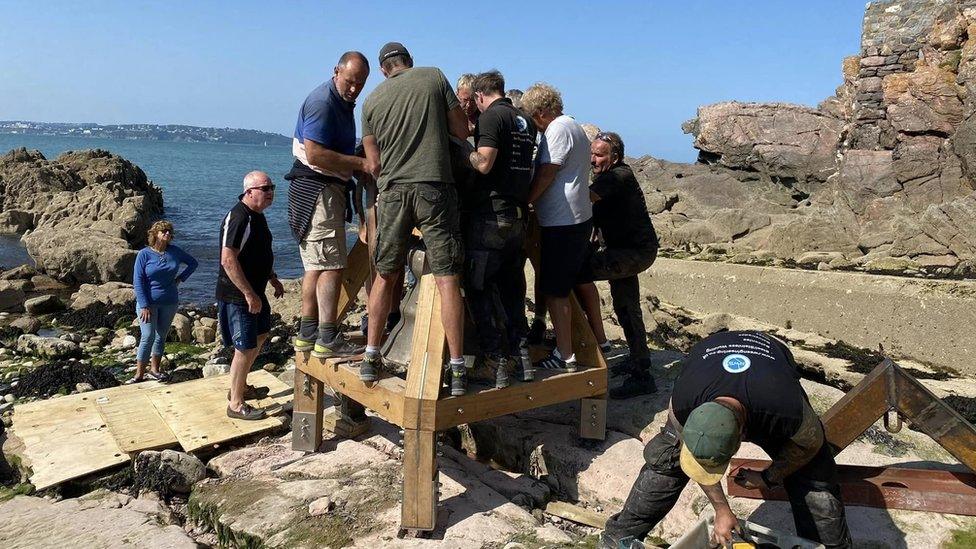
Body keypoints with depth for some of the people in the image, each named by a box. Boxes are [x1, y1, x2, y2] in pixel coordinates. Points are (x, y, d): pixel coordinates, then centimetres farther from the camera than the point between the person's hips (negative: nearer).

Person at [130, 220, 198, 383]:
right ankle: (139, 374, -3)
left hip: (169, 303, 4)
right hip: (148, 303, -4)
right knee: (148, 336, -11)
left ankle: (154, 369, 22)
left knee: (161, 336, 10)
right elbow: (138, 282, -10)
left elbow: (193, 263, 17)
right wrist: (144, 306, -16)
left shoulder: (175, 251, 1)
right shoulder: (144, 254, -8)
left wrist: (180, 278, 5)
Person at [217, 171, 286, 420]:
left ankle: (241, 386, 38)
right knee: (245, 348, -4)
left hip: (255, 291, 11)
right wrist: (249, 294, -27)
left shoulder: (257, 215, 10)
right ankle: (236, 404, 9)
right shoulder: (238, 217, -22)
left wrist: (273, 279, 23)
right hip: (238, 295, -11)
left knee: (260, 336, 23)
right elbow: (228, 260, -28)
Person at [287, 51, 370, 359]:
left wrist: (358, 169, 14)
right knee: (331, 265, -13)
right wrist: (362, 164, -22)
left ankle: (307, 334, 16)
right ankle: (328, 340, -11)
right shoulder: (322, 102, -14)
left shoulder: (344, 103, 18)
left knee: (316, 265, 11)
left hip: (329, 189, 10)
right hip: (317, 189, -10)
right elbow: (315, 154, -23)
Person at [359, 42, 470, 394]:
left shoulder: (371, 101, 13)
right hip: (435, 186, -2)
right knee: (447, 278, -3)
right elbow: (462, 131, 8)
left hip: (392, 190, 2)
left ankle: (371, 359, 18)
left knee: (385, 275, 14)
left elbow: (373, 165, 11)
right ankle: (457, 369, -4)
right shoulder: (435, 77, 8)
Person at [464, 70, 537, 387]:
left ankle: (496, 358, -5)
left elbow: (484, 163, -16)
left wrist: (466, 152, 1)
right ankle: (520, 350, 18)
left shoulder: (491, 115, -7)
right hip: (519, 215, 8)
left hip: (490, 215, -8)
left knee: (478, 288, -1)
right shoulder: (526, 121, 16)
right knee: (512, 289, 15)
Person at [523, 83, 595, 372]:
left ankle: (565, 356, 0)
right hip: (577, 218, 10)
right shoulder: (573, 126, 20)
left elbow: (545, 176, -16)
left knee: (555, 291, -5)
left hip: (562, 223, -10)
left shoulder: (558, 129, -12)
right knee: (562, 288, 17)